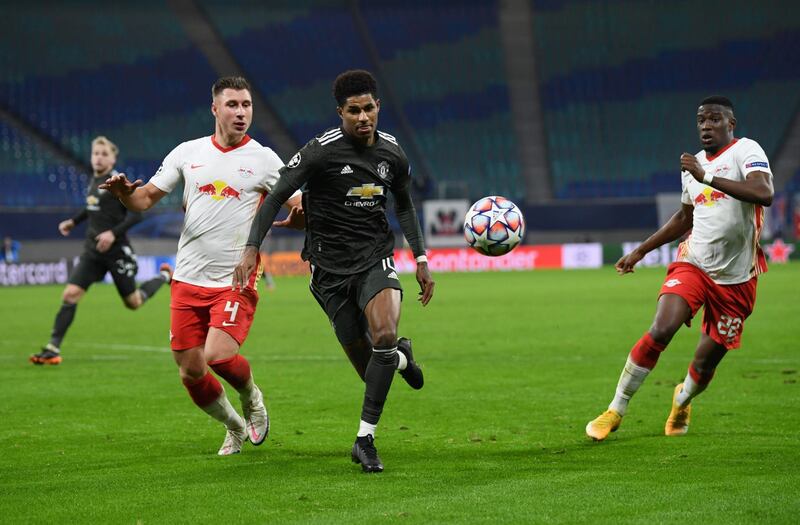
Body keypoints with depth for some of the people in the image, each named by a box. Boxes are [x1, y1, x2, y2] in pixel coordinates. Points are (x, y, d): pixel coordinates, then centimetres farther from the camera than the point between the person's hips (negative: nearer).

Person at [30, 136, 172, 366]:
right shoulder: (94, 181, 9)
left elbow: (136, 213, -17)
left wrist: (114, 233, -26)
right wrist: (74, 221, 23)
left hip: (117, 251, -6)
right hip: (92, 250, 6)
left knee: (134, 303, 9)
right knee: (70, 294, -11)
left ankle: (164, 276, 38)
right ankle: (53, 349, -11)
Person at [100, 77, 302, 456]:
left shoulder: (263, 159, 0)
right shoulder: (187, 153, 7)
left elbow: (301, 206, -3)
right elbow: (146, 198, 11)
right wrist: (124, 192, -12)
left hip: (235, 281, -3)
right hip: (188, 279, 3)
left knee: (219, 356, -22)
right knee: (191, 373, 4)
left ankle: (252, 397, 12)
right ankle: (235, 427, 30)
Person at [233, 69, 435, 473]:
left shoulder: (393, 155, 2)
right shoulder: (321, 151, -13)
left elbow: (404, 204, 20)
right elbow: (276, 197, -10)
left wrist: (421, 259, 17)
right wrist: (252, 248, -20)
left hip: (375, 258, 2)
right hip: (331, 268, -2)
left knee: (384, 335, -26)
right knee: (369, 366, 0)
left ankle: (365, 439, -17)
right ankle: (403, 358, 41)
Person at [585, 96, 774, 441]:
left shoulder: (746, 151, -9)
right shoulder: (694, 164, 11)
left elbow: (764, 194, -30)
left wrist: (707, 177, -32)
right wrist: (640, 252, 28)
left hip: (735, 279, -3)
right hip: (693, 264, 4)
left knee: (705, 364, 5)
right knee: (660, 330, -22)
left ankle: (682, 402, 42)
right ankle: (615, 411, -11)